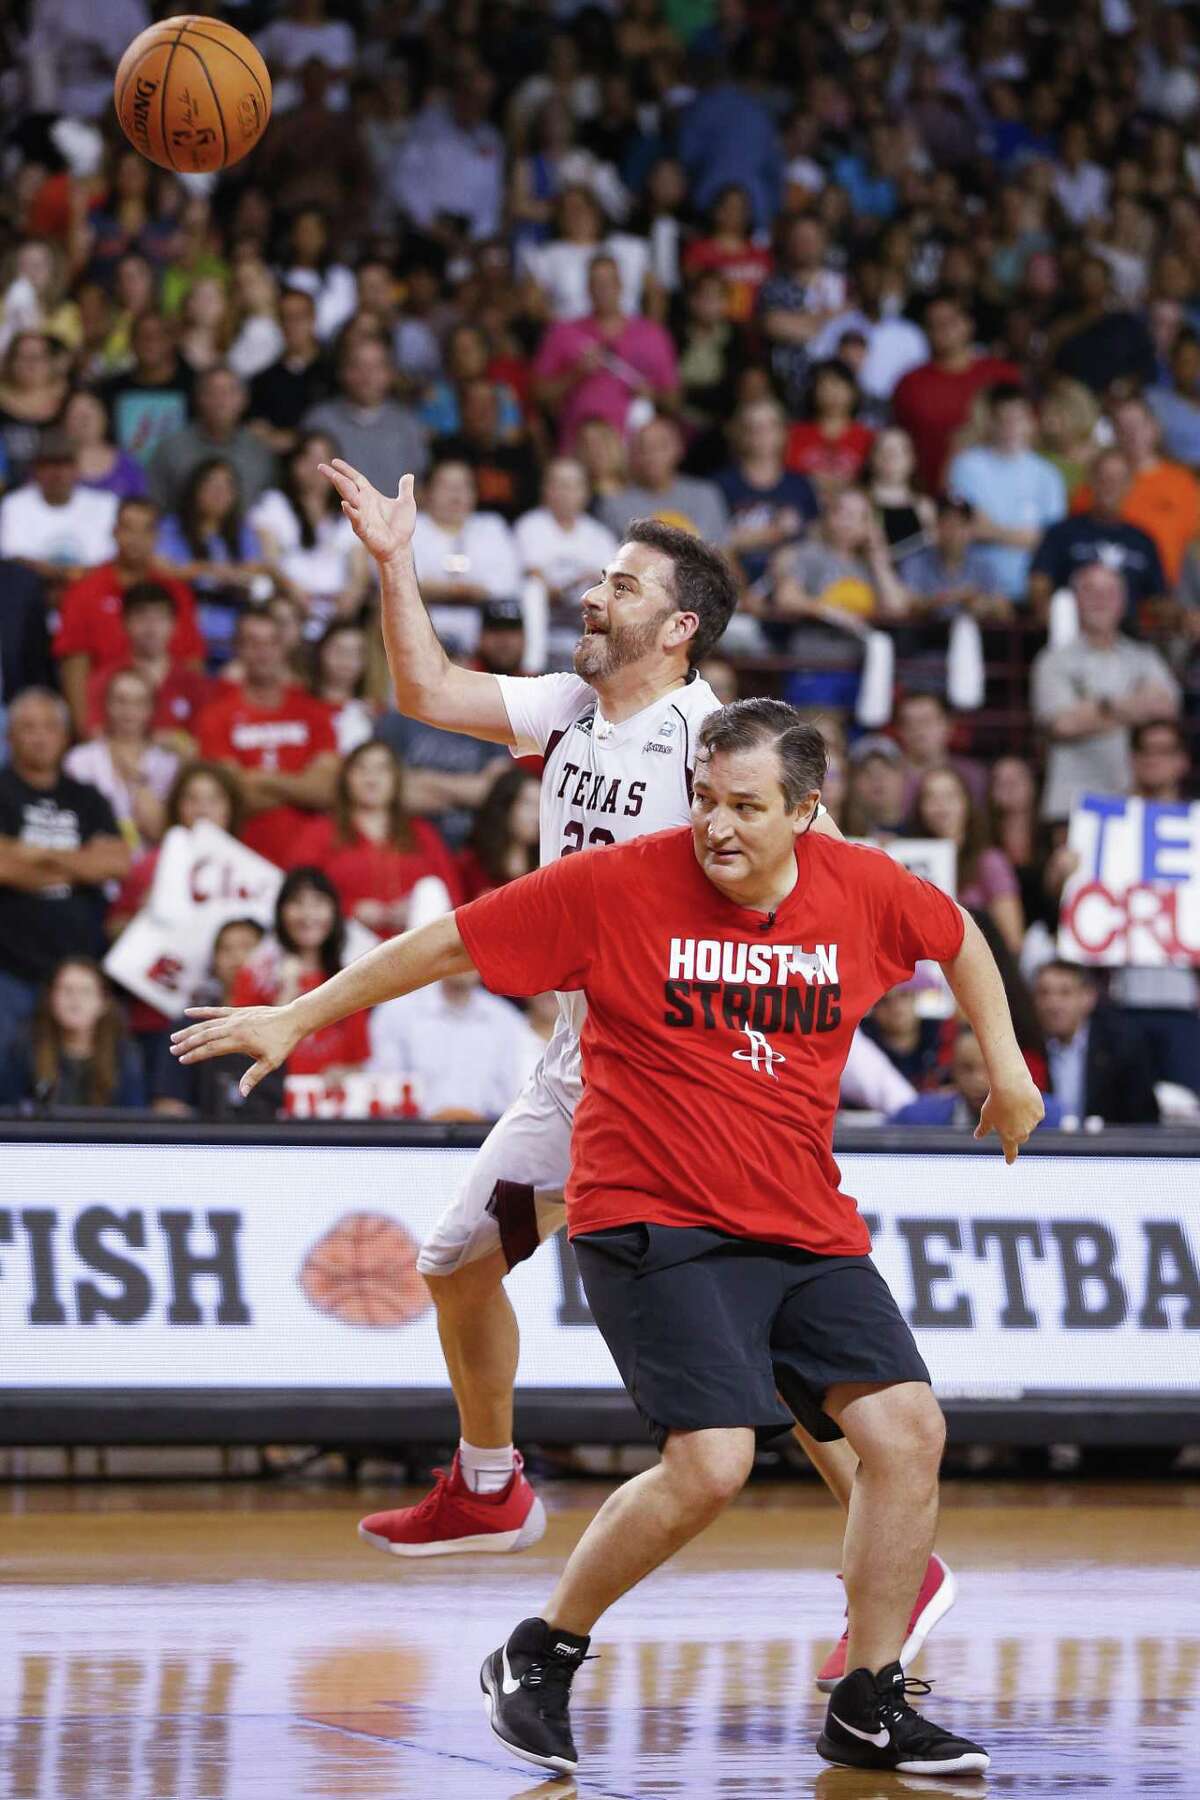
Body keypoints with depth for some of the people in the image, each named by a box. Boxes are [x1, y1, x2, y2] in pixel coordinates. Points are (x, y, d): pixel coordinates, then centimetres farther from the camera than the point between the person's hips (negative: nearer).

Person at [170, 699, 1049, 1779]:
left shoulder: (866, 890, 0)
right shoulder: (615, 888, -11)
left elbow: (960, 935, 23)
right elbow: (450, 945, -2)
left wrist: (1006, 1065, 23)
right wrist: (297, 1019, 2)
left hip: (807, 1230, 5)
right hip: (651, 1216, -5)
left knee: (908, 1430, -7)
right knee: (711, 1461, -20)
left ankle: (869, 1711, 8)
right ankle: (539, 1659, 2)